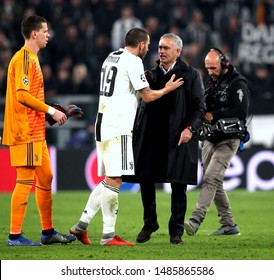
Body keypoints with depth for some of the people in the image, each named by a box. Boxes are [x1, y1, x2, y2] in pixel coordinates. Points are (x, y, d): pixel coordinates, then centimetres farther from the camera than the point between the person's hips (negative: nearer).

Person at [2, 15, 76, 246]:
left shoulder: (32, 58, 19)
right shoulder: (24, 58, -12)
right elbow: (22, 95, -21)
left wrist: (49, 114, 15)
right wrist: (51, 110, -18)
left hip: (36, 131, 10)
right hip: (25, 132, -10)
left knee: (45, 179, 13)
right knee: (25, 180, -8)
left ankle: (48, 232, 19)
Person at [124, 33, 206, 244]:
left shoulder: (190, 76, 1)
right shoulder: (151, 75, 14)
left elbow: (200, 107, -1)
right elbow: (143, 105, 18)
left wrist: (190, 128, -16)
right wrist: (136, 132, 10)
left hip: (177, 139, -4)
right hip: (151, 139, 4)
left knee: (178, 186, -1)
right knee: (146, 181, 3)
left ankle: (176, 231, 9)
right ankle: (149, 224, 22)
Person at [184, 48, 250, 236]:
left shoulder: (237, 84, -8)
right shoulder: (211, 83, 16)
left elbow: (241, 112, -19)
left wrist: (213, 115, -17)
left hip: (227, 140, -8)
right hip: (209, 139, 8)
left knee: (211, 178, -19)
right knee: (215, 184, 9)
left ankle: (196, 220, -29)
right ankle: (228, 225, 16)